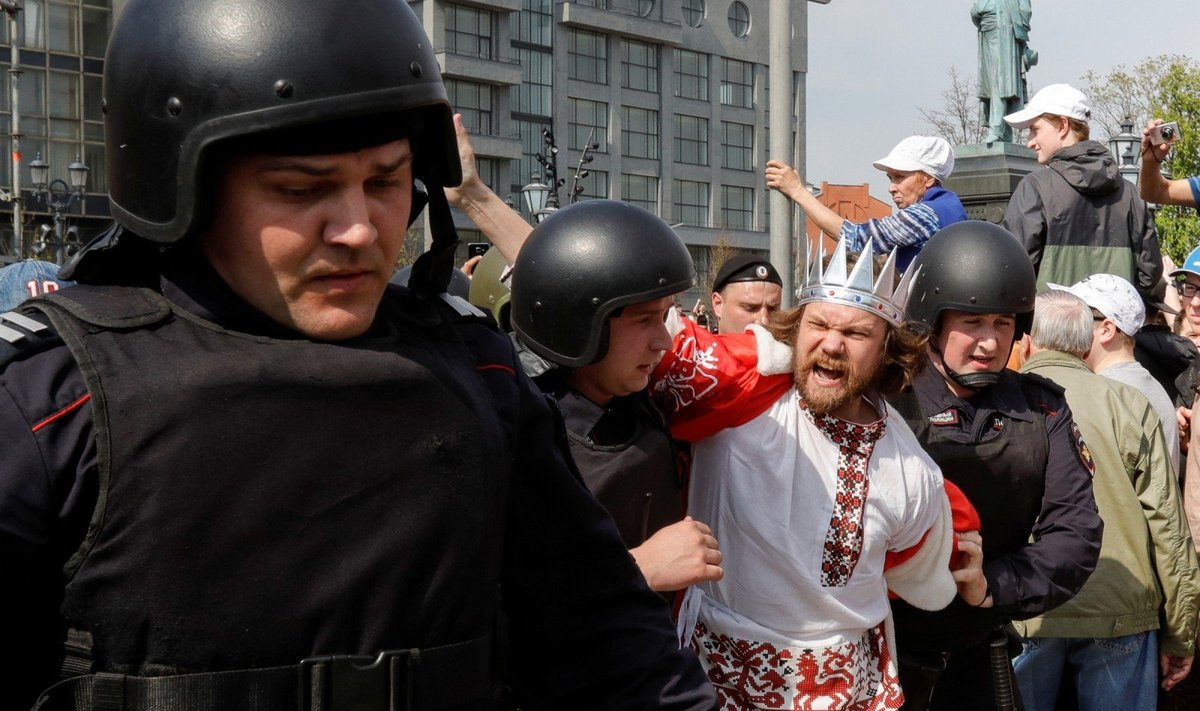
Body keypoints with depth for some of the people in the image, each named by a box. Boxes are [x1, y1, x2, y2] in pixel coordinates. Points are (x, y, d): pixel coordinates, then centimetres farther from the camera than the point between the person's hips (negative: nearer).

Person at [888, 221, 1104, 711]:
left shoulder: (1042, 411, 2)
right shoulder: (884, 401, -12)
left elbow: (1075, 535, -3)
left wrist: (989, 586, -14)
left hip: (978, 653, 4)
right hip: (880, 649, -4)